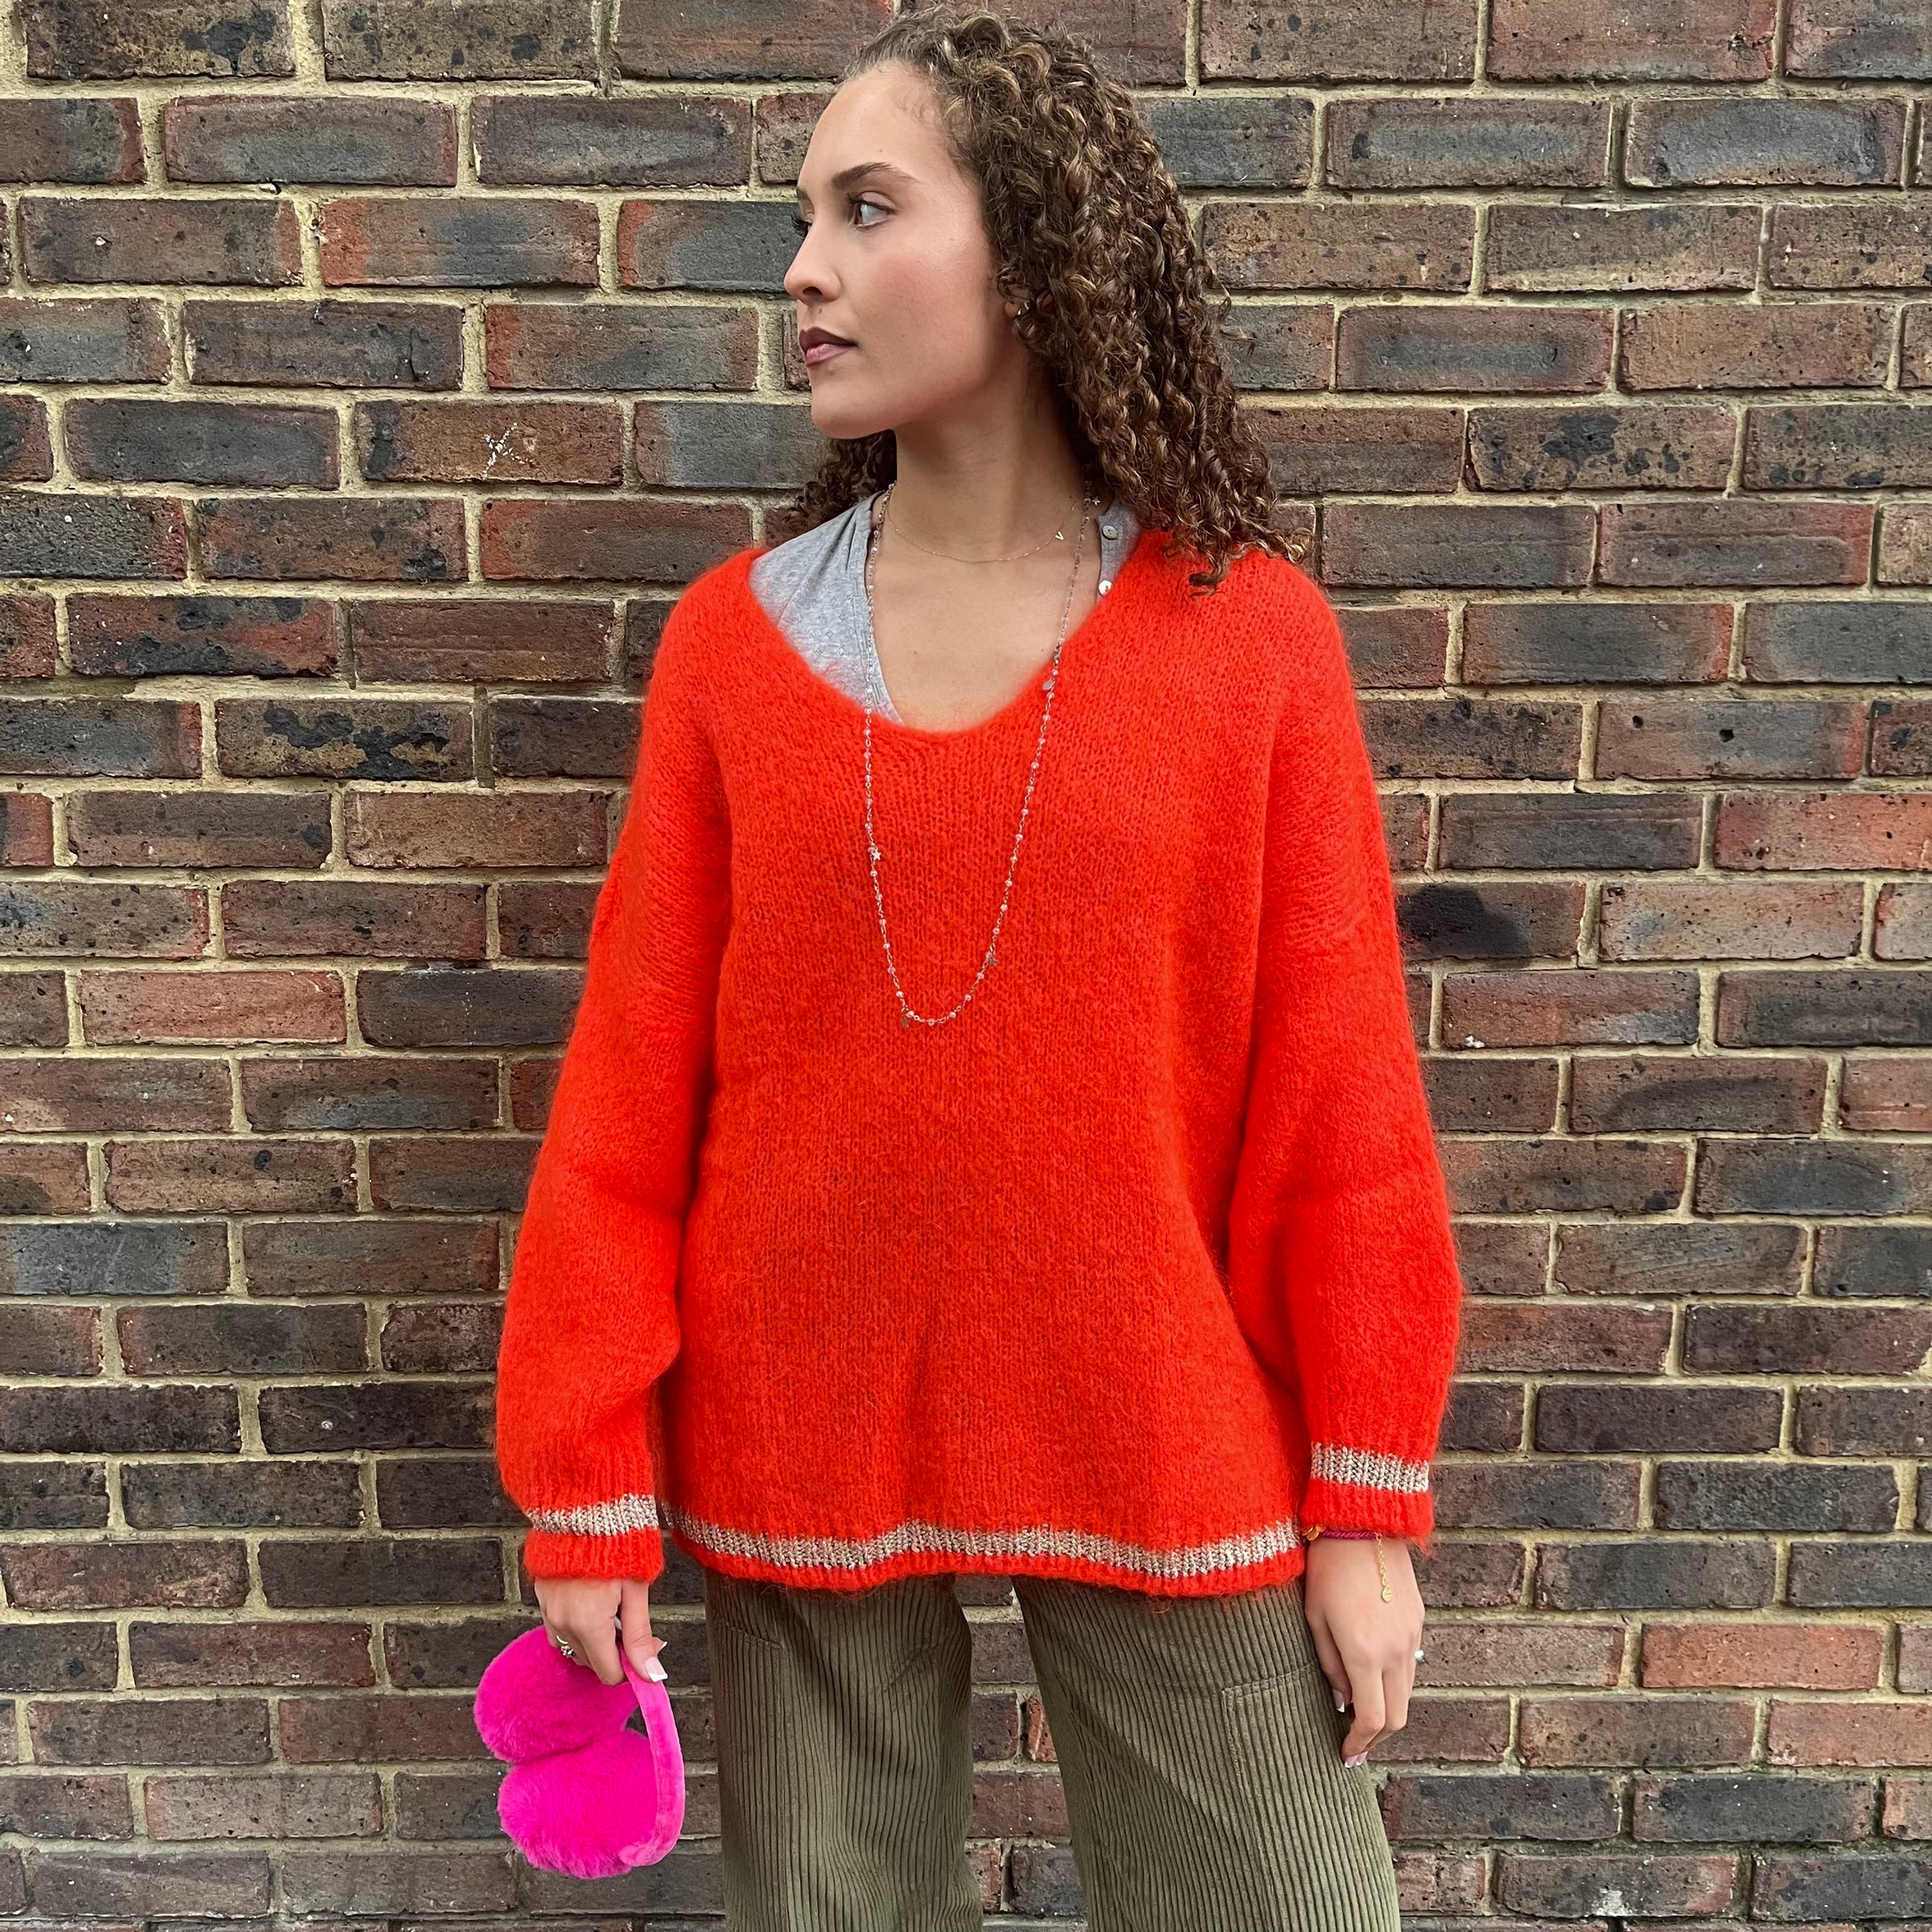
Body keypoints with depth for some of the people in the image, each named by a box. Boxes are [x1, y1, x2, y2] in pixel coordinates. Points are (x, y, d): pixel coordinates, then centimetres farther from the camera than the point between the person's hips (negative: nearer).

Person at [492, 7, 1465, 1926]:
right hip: (798, 1446, 2)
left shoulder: (1249, 632, -7)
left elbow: (1340, 1089, -4)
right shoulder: (735, 635, -3)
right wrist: (588, 1491, 0)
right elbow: (626, 1087, -1)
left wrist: (1365, 1498, -1)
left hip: (1163, 1450, -1)